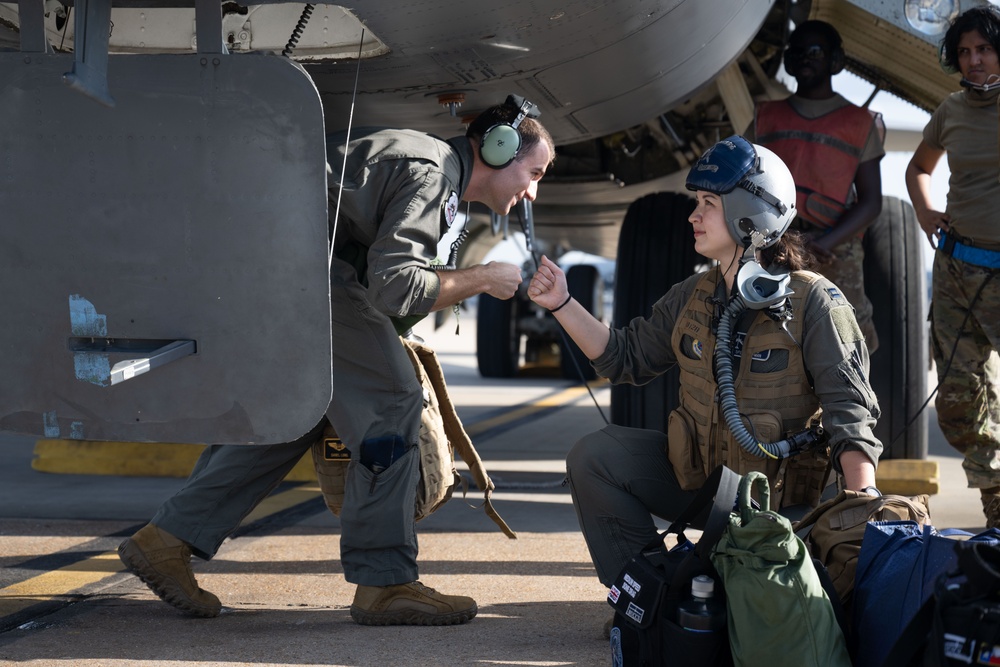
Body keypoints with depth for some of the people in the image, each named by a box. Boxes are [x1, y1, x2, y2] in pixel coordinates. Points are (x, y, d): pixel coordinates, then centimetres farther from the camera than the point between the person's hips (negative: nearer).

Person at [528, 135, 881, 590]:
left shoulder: (813, 301, -13)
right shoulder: (692, 298, 5)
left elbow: (848, 409, -18)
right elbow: (626, 357, 14)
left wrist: (863, 504, -31)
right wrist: (562, 304, 3)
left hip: (781, 495, -6)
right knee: (594, 457, -8)